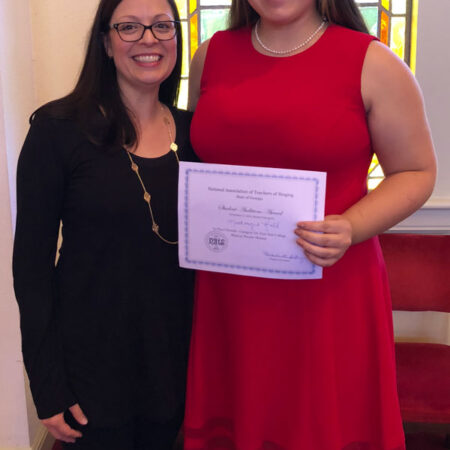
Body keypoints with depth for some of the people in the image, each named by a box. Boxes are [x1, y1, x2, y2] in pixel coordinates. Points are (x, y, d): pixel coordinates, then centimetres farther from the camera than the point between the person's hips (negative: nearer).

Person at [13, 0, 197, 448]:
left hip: (175, 354, 4)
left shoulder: (191, 131, 2)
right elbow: (31, 260, -9)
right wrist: (47, 386, -11)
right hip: (91, 357, -4)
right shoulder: (58, 129, -11)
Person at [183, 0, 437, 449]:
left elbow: (417, 172, 0)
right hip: (229, 294, 3)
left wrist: (350, 229, -17)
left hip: (329, 291, -3)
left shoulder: (372, 63, -5)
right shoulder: (212, 54, 8)